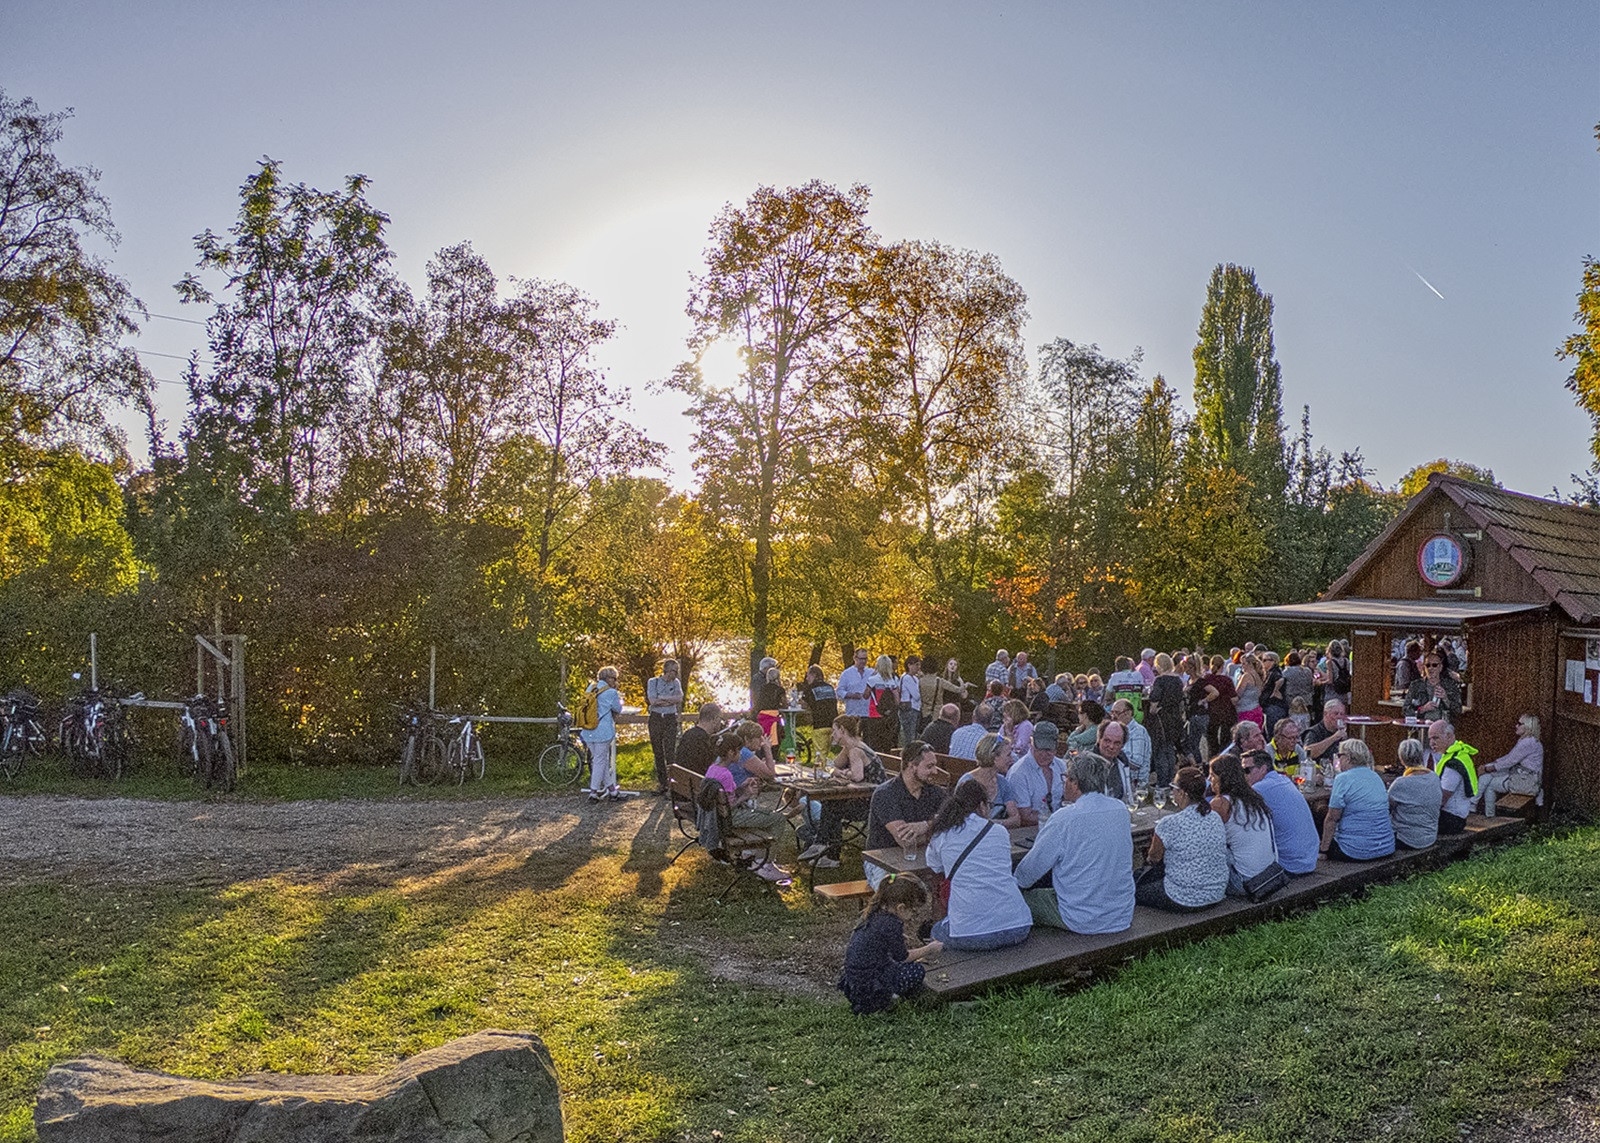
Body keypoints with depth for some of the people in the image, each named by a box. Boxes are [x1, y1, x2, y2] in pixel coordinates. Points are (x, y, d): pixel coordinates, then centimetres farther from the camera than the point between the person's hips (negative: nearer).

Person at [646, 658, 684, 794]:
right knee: (657, 752, 5)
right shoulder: (653, 682, 0)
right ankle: (662, 782, 14)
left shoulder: (676, 683, 7)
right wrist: (670, 700, -11)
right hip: (656, 718, 0)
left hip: (671, 719, 0)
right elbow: (652, 701, -13)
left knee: (670, 751, -9)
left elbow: (680, 697, -10)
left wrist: (661, 698, -13)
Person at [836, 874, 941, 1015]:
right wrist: (928, 949, 9)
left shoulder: (873, 916, 8)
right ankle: (876, 1003, 2)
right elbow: (901, 956, -6)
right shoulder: (891, 924, -19)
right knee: (917, 971, -1)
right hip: (867, 988, -9)